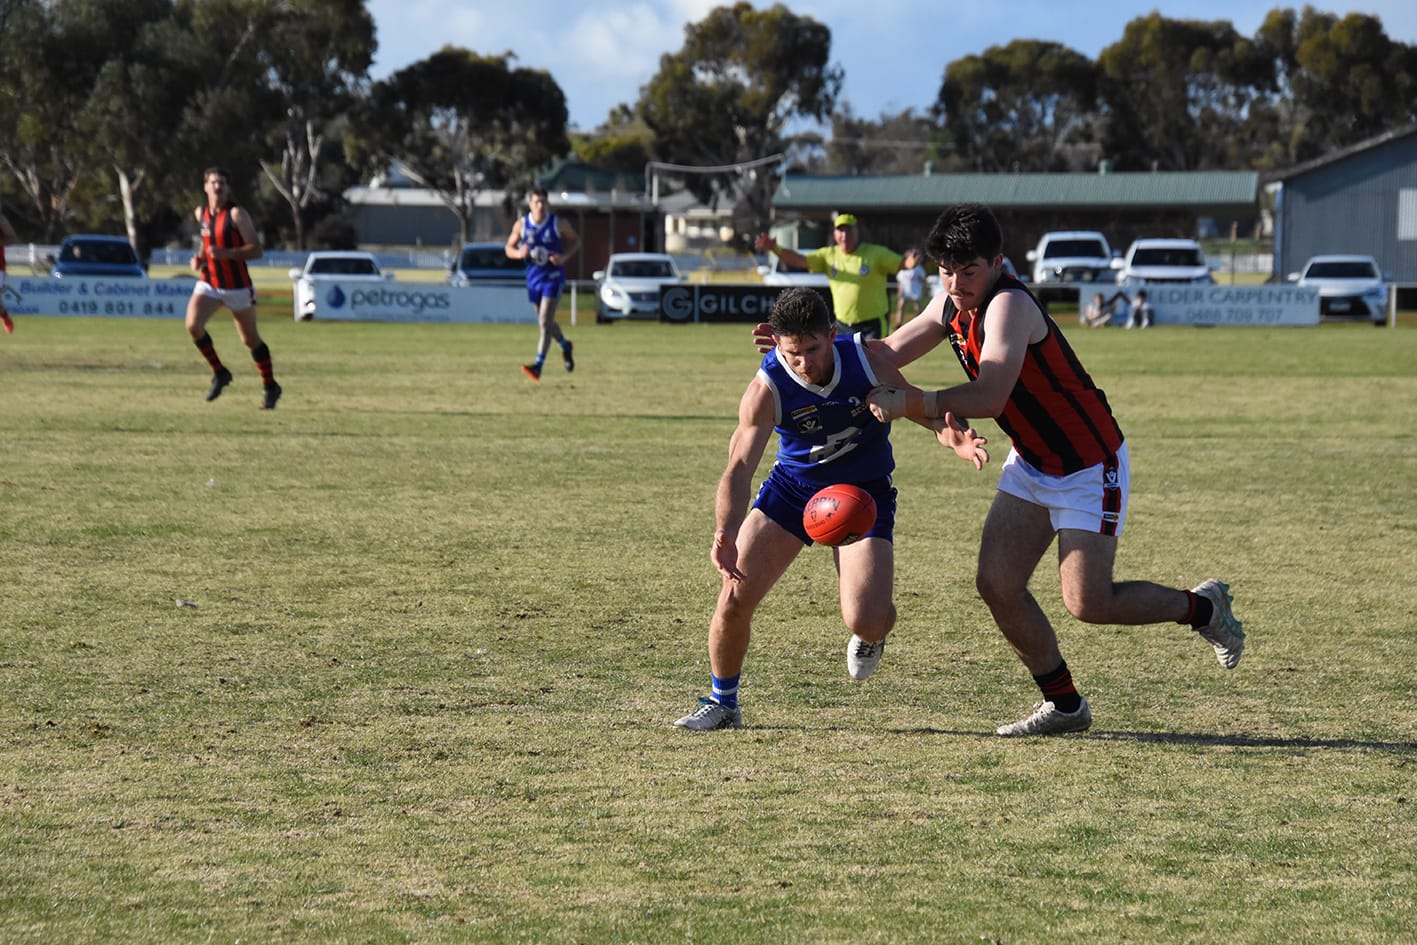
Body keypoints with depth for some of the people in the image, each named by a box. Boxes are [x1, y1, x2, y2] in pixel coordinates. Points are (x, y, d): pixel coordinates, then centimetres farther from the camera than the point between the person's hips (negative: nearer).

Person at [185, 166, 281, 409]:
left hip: (237, 286, -4)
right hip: (208, 283, 4)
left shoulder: (237, 214, -14)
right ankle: (219, 373, 0)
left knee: (251, 339, 8)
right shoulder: (200, 213, 4)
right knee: (193, 325, -21)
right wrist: (199, 257, 4)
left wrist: (225, 253, -30)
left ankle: (270, 387, 28)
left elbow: (256, 250, -18)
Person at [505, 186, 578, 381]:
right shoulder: (521, 225, -1)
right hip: (533, 277, 4)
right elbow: (509, 248, 8)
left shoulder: (558, 224, -7)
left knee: (545, 321, -16)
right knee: (546, 322, 17)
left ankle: (538, 365, -20)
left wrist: (564, 256, -12)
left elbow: (576, 241, 7)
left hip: (553, 277, -4)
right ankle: (565, 345, 47)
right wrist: (519, 253, -15)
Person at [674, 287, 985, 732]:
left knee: (866, 621, -19)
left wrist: (952, 436, -29)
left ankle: (870, 635, 22)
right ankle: (723, 703, 19)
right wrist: (726, 535, -46)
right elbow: (739, 468, -28)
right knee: (734, 598, -7)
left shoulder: (866, 358, -21)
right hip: (792, 488, 1)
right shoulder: (766, 390, -24)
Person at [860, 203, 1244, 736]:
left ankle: (1203, 607, 15)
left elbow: (989, 398, -39)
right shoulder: (951, 304, 0)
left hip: (1090, 466, -8)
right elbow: (889, 354, 6)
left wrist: (911, 403, -39)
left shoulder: (1009, 306, -27)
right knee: (996, 585, -4)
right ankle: (1064, 705, 12)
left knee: (1087, 604, -11)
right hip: (1030, 464, 8)